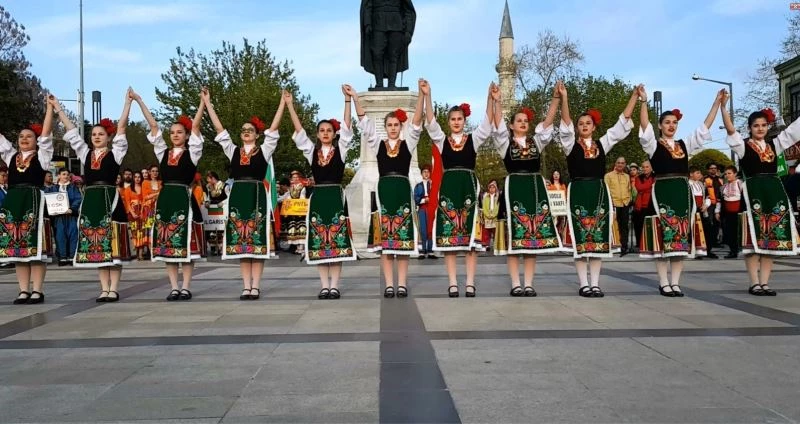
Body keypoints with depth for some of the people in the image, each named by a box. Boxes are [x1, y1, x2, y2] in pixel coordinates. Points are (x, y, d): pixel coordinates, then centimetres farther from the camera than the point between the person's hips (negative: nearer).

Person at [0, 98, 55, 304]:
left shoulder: (41, 156, 6)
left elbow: (46, 133, 0)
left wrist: (50, 107, 0)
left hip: (34, 202, -5)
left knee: (35, 246, -4)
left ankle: (37, 290, -2)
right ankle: (24, 291, 9)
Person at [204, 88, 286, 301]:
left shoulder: (264, 151, 8)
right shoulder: (233, 151, 15)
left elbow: (273, 128, 2)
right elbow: (219, 128, 14)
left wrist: (282, 103, 0)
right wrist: (208, 104, 13)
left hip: (257, 196, -3)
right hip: (237, 197, 3)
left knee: (258, 241, -3)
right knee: (240, 242, 2)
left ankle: (255, 286, 0)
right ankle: (246, 287, 6)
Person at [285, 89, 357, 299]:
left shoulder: (340, 149, 5)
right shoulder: (311, 151, 10)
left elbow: (346, 128, -4)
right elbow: (299, 131, 3)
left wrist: (348, 100, -10)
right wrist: (290, 105, -5)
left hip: (336, 197, -2)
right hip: (318, 197, 2)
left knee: (337, 240, -3)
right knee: (319, 242, 1)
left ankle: (334, 286, 1)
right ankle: (324, 286, 6)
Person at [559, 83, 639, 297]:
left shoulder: (602, 144, 11)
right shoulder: (571, 145, 4)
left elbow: (623, 121, 10)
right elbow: (565, 124, -13)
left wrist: (634, 96, 5)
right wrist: (564, 98, -25)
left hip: (599, 191, 3)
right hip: (578, 192, -3)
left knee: (598, 238, 3)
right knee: (580, 239, -2)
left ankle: (595, 284, 9)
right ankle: (584, 284, 3)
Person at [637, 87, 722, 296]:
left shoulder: (685, 145, 15)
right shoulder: (653, 145, 2)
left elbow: (704, 128, 13)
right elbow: (645, 127, -13)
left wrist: (717, 103, 8)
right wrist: (644, 101, -23)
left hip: (682, 192, 5)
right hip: (662, 192, -5)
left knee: (682, 236, 4)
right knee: (664, 235, -5)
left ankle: (675, 283, 9)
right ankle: (664, 283, 0)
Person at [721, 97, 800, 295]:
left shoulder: (774, 144, 16)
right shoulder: (743, 146, 3)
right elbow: (730, 129, -13)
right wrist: (722, 105, -24)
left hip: (774, 191, 5)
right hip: (753, 192, -5)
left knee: (772, 238, 3)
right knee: (754, 237, -5)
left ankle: (764, 282, 8)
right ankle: (754, 283, -1)